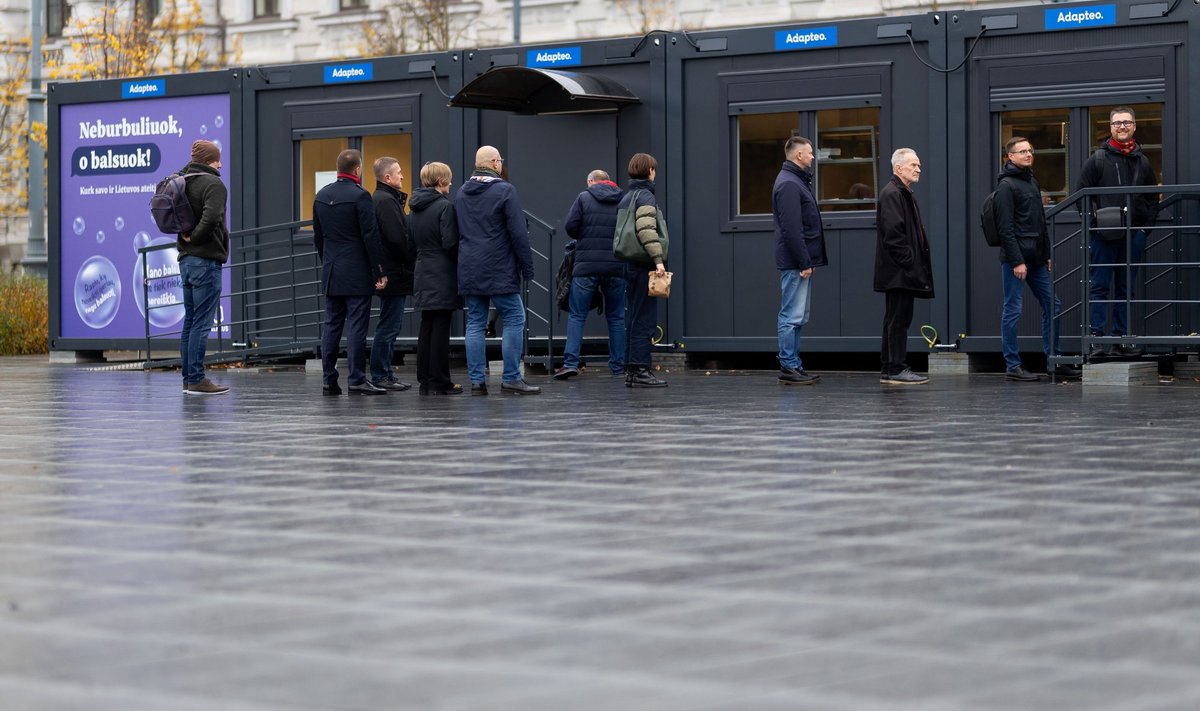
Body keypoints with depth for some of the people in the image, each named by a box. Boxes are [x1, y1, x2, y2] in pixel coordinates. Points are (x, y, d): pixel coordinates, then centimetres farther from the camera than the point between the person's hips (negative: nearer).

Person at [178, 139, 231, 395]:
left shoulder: (184, 182, 12)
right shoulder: (213, 184, -12)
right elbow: (210, 218, -26)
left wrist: (185, 236, 6)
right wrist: (194, 238, -11)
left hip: (186, 259, 8)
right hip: (206, 261, -8)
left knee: (190, 321, 13)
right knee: (202, 323, -6)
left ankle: (188, 378, 16)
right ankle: (197, 380, -6)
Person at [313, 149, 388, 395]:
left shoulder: (322, 196, 10)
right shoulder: (359, 196, -12)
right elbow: (371, 237, -13)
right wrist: (379, 272, -9)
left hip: (331, 273, 7)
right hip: (357, 273, -7)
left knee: (331, 326, 8)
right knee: (357, 326, -6)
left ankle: (328, 379, 8)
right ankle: (357, 379, -7)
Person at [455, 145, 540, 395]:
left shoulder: (462, 192, 13)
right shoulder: (505, 190, -7)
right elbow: (518, 232, -10)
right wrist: (527, 266, -5)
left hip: (469, 271, 6)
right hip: (499, 271, -6)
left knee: (475, 323, 7)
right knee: (514, 319, 0)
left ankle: (476, 381, 4)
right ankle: (511, 379, -5)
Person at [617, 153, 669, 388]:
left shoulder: (626, 197, 17)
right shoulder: (645, 197, -10)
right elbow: (646, 230, -22)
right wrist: (658, 259, -25)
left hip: (629, 265, 9)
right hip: (643, 266, -9)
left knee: (634, 318, 12)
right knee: (644, 319, -7)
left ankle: (632, 369, 15)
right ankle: (639, 370, -8)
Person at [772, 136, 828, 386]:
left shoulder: (796, 180, 19)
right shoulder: (789, 184, -14)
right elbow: (791, 229, -21)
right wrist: (804, 262, -20)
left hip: (801, 262, 11)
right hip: (795, 262, -11)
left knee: (797, 317, 12)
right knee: (792, 316, -8)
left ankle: (794, 366, 16)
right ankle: (789, 367, -6)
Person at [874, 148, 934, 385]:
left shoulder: (904, 194, 21)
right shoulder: (891, 194, -12)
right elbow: (892, 233, -20)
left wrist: (915, 263, 17)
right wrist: (908, 262, -19)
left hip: (901, 272, 11)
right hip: (898, 271, -11)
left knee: (895, 319, 11)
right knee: (899, 318, -8)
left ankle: (889, 369, 15)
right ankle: (896, 369, -7)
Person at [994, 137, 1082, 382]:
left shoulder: (1032, 181, 18)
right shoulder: (1006, 185, -9)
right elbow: (1005, 228, -15)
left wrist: (1047, 254, 16)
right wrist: (1016, 261, -19)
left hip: (1036, 258, 9)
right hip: (1016, 257, -9)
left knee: (1052, 306, 8)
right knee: (1012, 311, -3)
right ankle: (1012, 366, 2)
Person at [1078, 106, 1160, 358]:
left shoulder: (1143, 162, 13)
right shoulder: (1097, 160, 1)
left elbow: (1153, 197, 17)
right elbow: (1082, 194, -1)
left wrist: (1146, 225, 4)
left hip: (1134, 234, 4)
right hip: (1103, 234, -4)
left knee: (1125, 288, 8)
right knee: (1099, 287, -5)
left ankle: (1121, 339, 12)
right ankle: (1096, 338, -5)